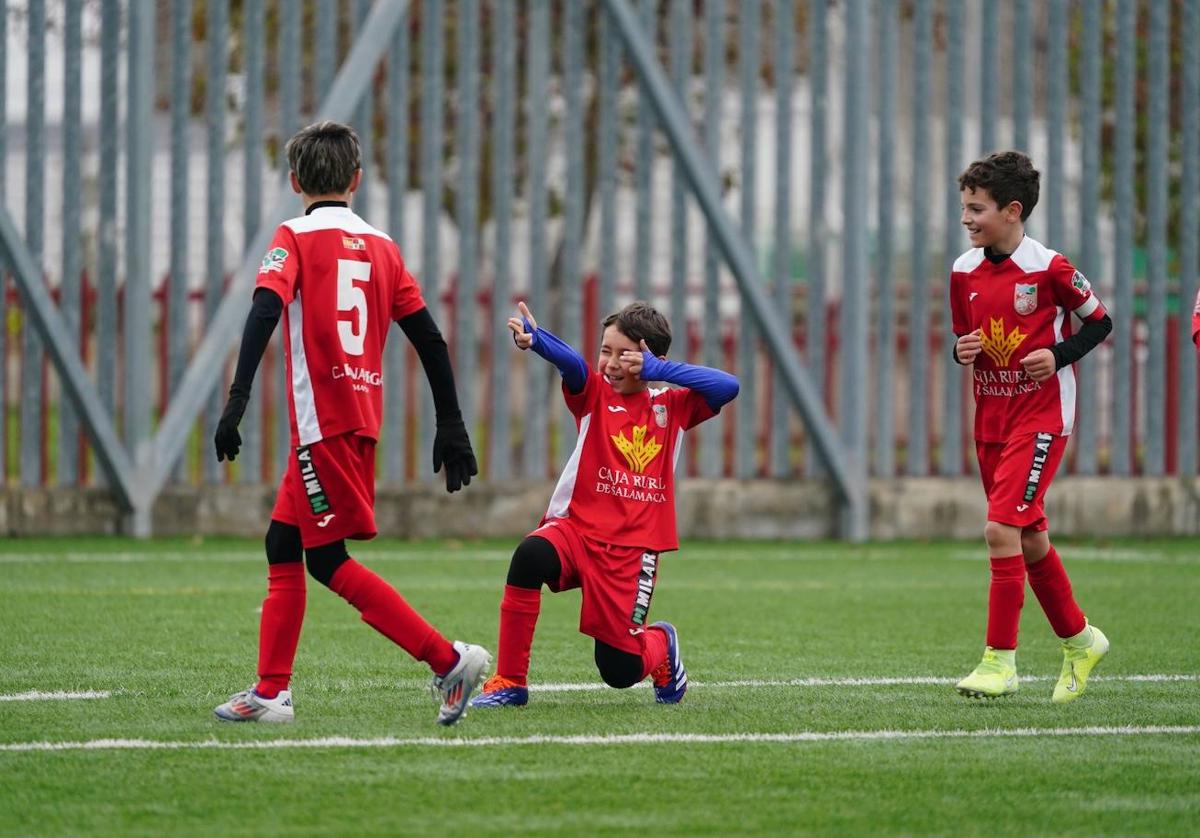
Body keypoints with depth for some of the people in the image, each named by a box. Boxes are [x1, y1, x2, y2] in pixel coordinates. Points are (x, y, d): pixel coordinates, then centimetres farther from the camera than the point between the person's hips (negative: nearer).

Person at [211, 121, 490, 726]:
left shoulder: (297, 238, -3)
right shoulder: (381, 246, 13)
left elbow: (264, 312, -18)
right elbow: (429, 339, 11)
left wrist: (237, 401, -25)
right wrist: (451, 426, 15)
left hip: (321, 420, -7)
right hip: (363, 419, 7)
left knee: (327, 560, -4)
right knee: (283, 544, 15)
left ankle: (447, 659, -12)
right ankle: (270, 692, 13)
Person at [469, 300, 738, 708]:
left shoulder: (672, 407, 9)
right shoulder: (594, 393, 5)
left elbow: (728, 387, -6)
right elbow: (571, 364, -19)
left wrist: (657, 370, -12)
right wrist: (534, 339, -41)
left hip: (633, 548, 0)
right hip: (577, 528, 0)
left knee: (620, 671, -3)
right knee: (531, 556, -36)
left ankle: (661, 646, 36)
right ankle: (509, 682, -24)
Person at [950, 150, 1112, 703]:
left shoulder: (1049, 269, -12)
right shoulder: (964, 272, 4)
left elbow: (1100, 322, -1)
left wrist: (1059, 355, -16)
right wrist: (962, 351, -5)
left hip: (1041, 415, -7)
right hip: (990, 420, 7)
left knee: (1002, 528, -17)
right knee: (1030, 538, 14)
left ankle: (1000, 660, -13)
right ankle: (1078, 640, 31)